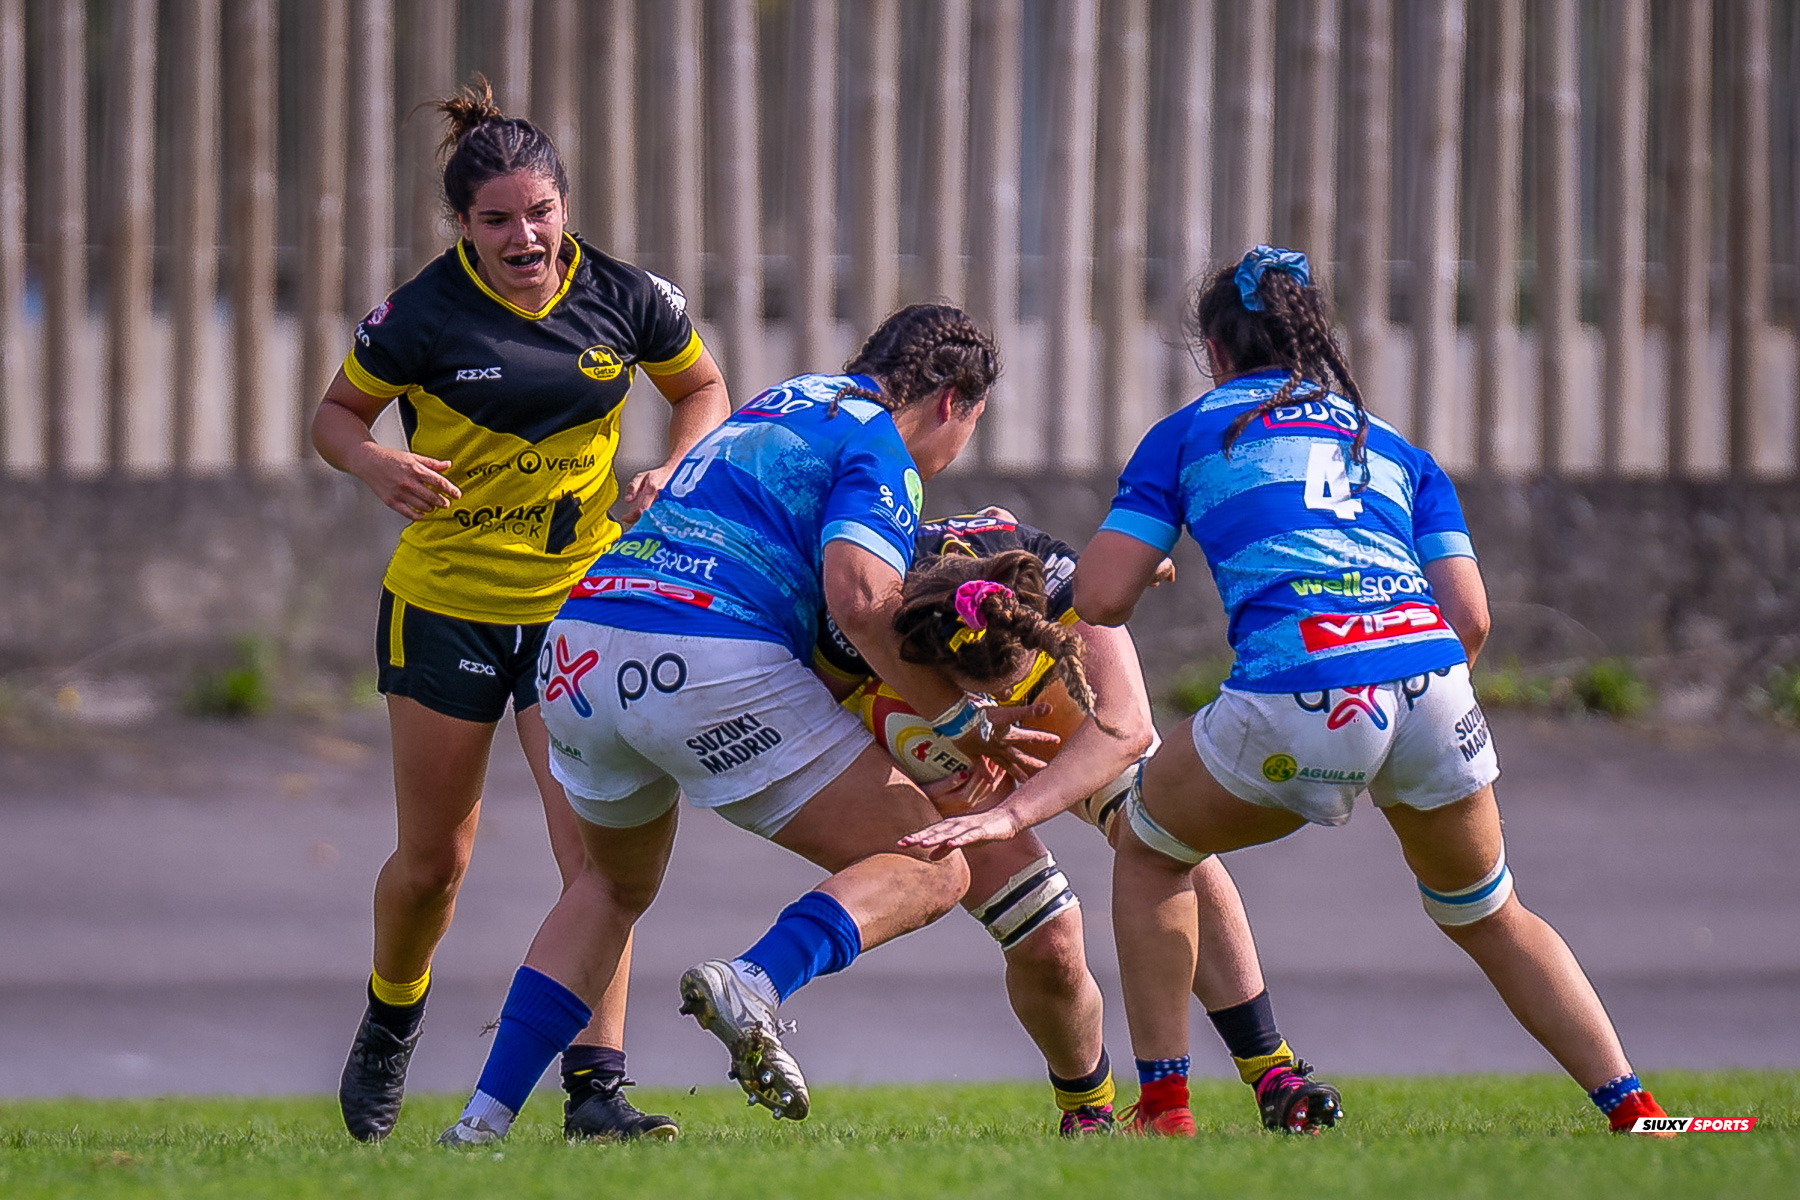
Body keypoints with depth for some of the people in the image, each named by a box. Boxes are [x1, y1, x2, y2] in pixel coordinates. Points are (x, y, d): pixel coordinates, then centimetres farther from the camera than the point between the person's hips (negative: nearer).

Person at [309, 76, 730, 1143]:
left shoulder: (625, 298, -7)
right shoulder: (423, 316, -13)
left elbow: (703, 387, 11)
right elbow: (337, 416, 1)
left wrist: (675, 470, -8)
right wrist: (378, 464, -21)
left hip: (583, 603, 1)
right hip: (445, 604, -1)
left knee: (597, 844, -14)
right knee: (433, 863, 8)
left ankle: (597, 1086, -12)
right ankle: (390, 1026, 38)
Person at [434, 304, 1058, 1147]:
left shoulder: (788, 401, 28)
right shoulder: (881, 448, 2)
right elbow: (861, 602, -14)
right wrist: (964, 720, -4)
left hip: (577, 640, 8)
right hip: (709, 661, -8)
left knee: (615, 886, 33)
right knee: (930, 870, 0)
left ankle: (484, 1119, 20)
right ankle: (756, 984, -27)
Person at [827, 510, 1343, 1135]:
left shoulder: (1055, 575, -43)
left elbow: (1128, 728, -51)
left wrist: (1012, 815, -64)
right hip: (938, 754, -1)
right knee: (1047, 943, -16)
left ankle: (1270, 1073, -8)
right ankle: (1085, 1108, 14)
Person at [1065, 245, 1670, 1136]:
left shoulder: (1189, 433, 19)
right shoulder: (1396, 450, 28)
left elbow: (1100, 601, 12)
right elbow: (1471, 621, 18)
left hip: (1296, 696, -3)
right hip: (1428, 675, 3)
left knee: (1149, 853, 25)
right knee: (1488, 917, 26)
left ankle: (1164, 1111, 18)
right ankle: (1636, 1113, 16)